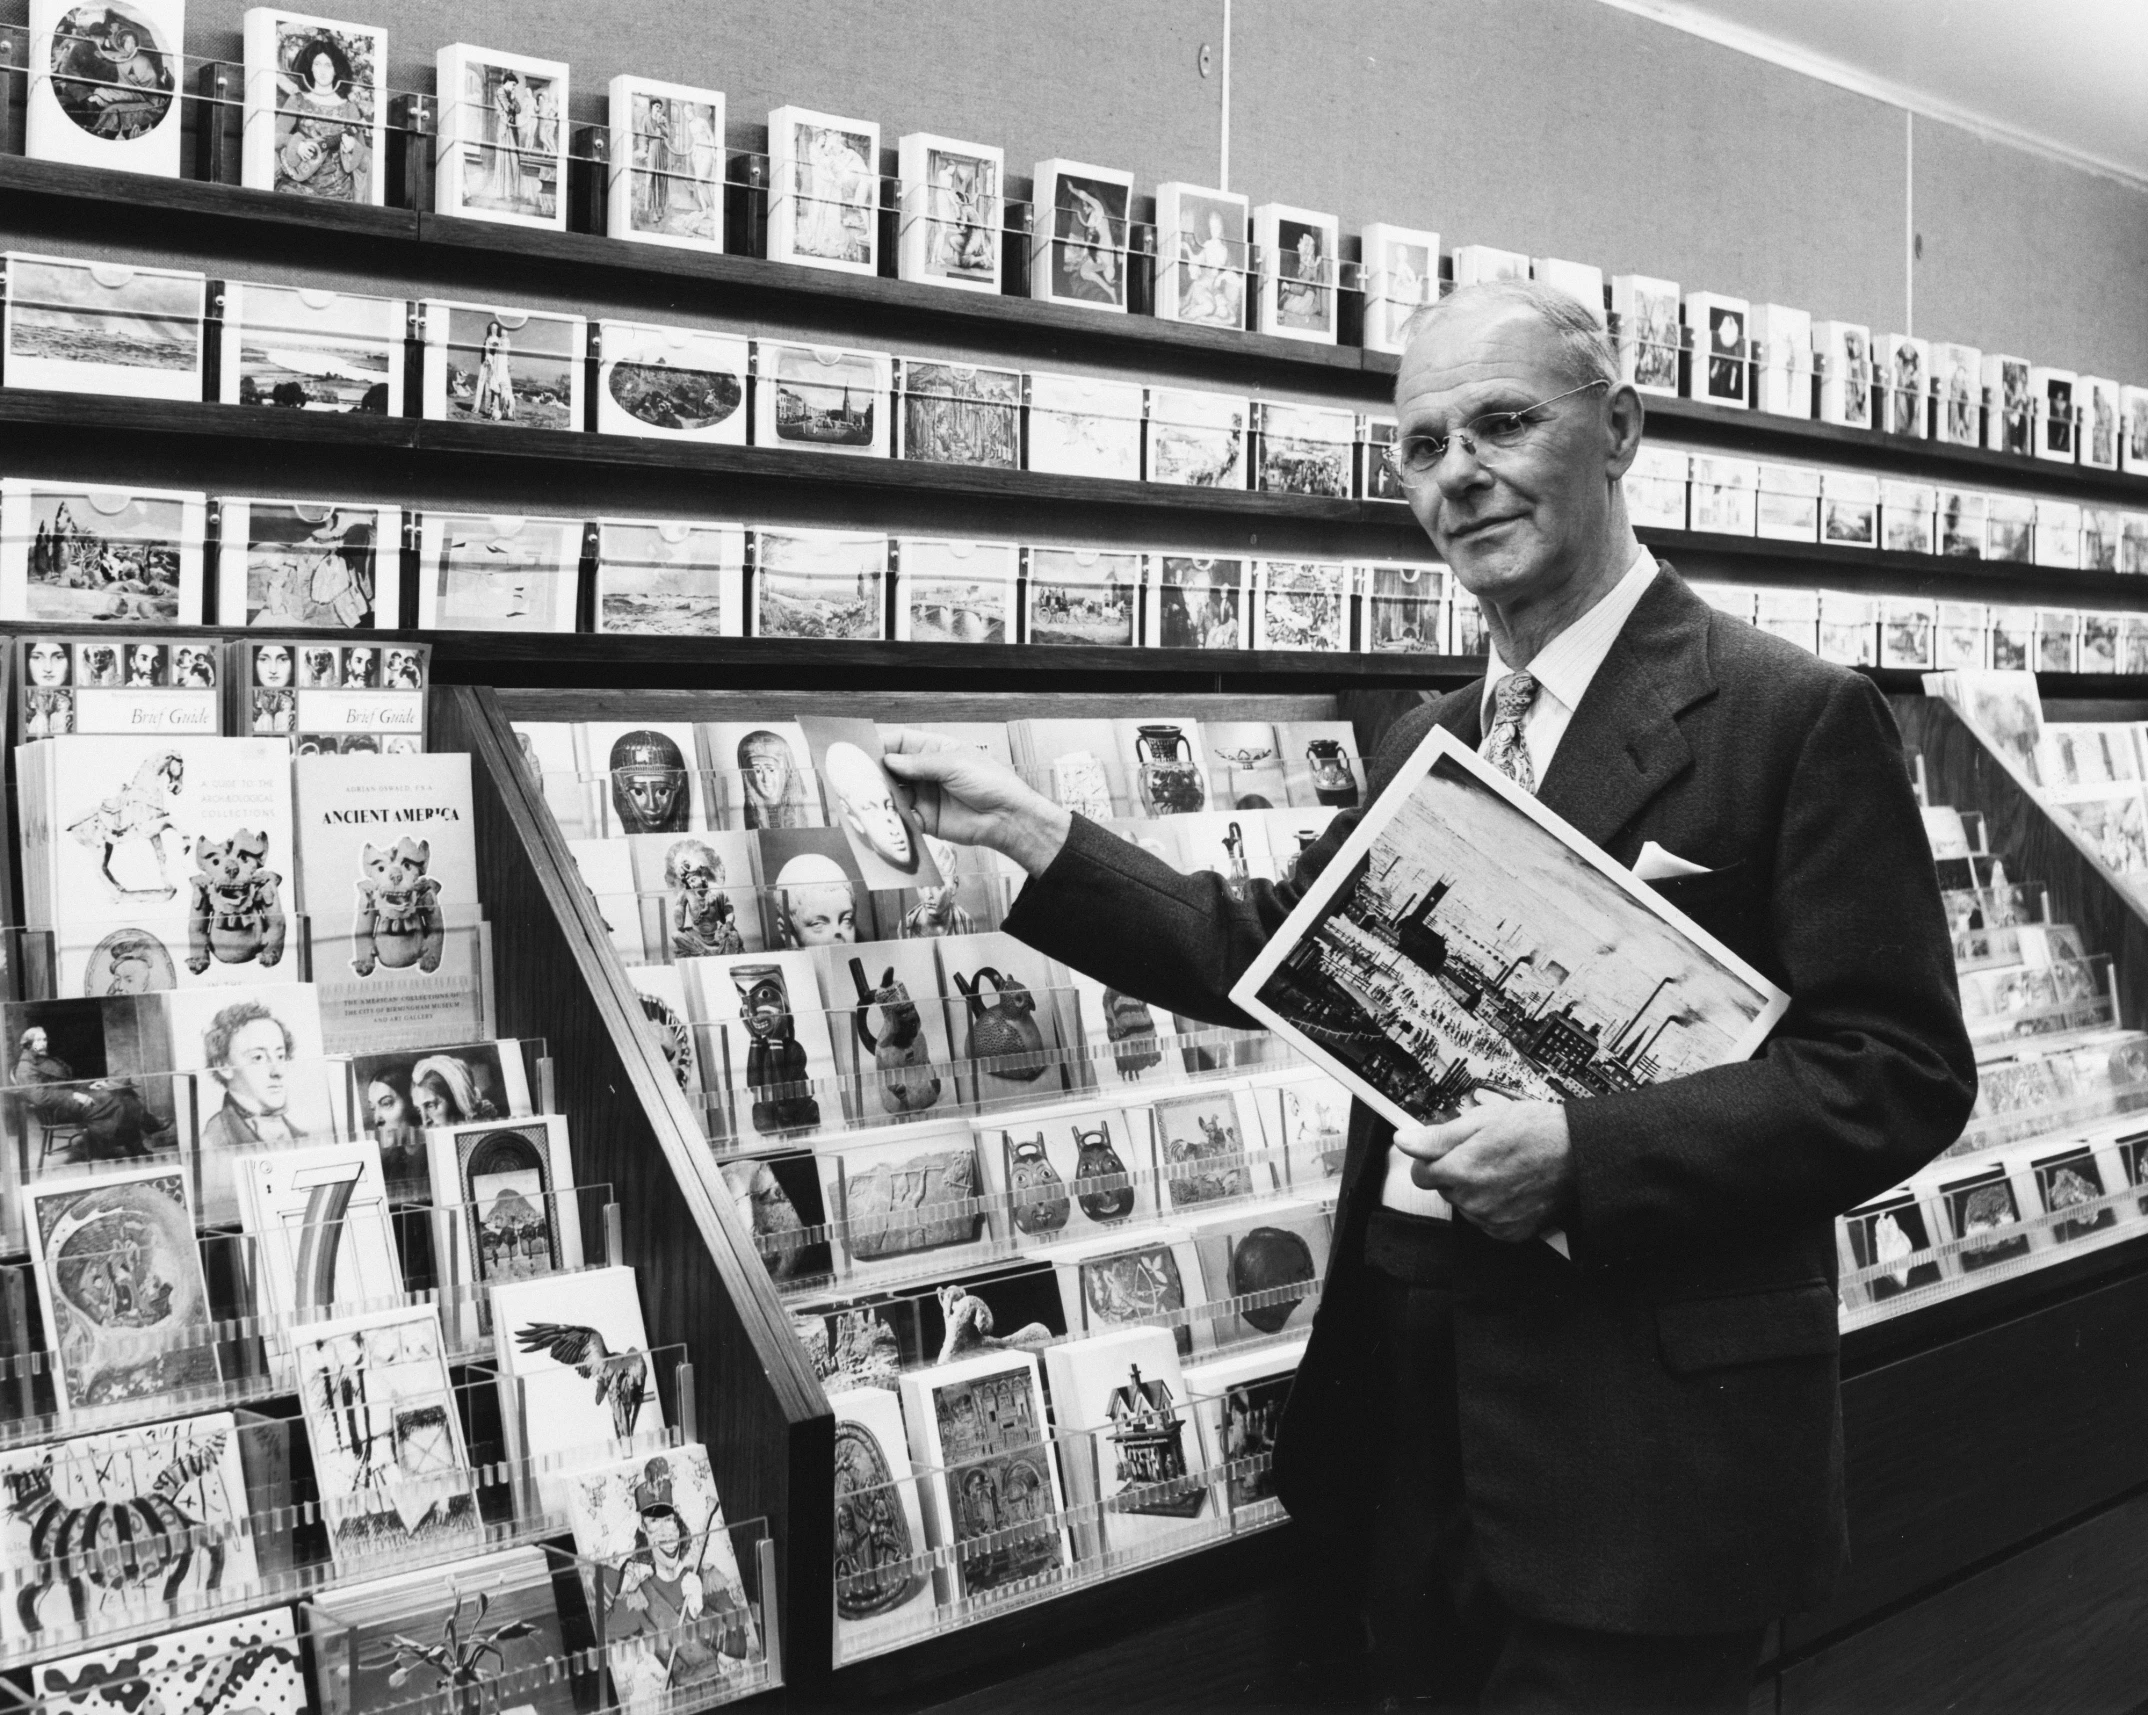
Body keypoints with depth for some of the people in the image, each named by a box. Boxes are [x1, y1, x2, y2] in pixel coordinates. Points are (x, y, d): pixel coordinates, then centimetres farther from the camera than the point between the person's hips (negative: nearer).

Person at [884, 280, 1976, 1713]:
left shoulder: (1793, 716, -10)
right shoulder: (1432, 739, 12)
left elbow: (1900, 1071, -13)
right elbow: (1267, 956, 11)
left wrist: (1585, 1153, -23)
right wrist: (1031, 830, 4)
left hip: (1642, 1439, -6)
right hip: (1416, 1396, 6)